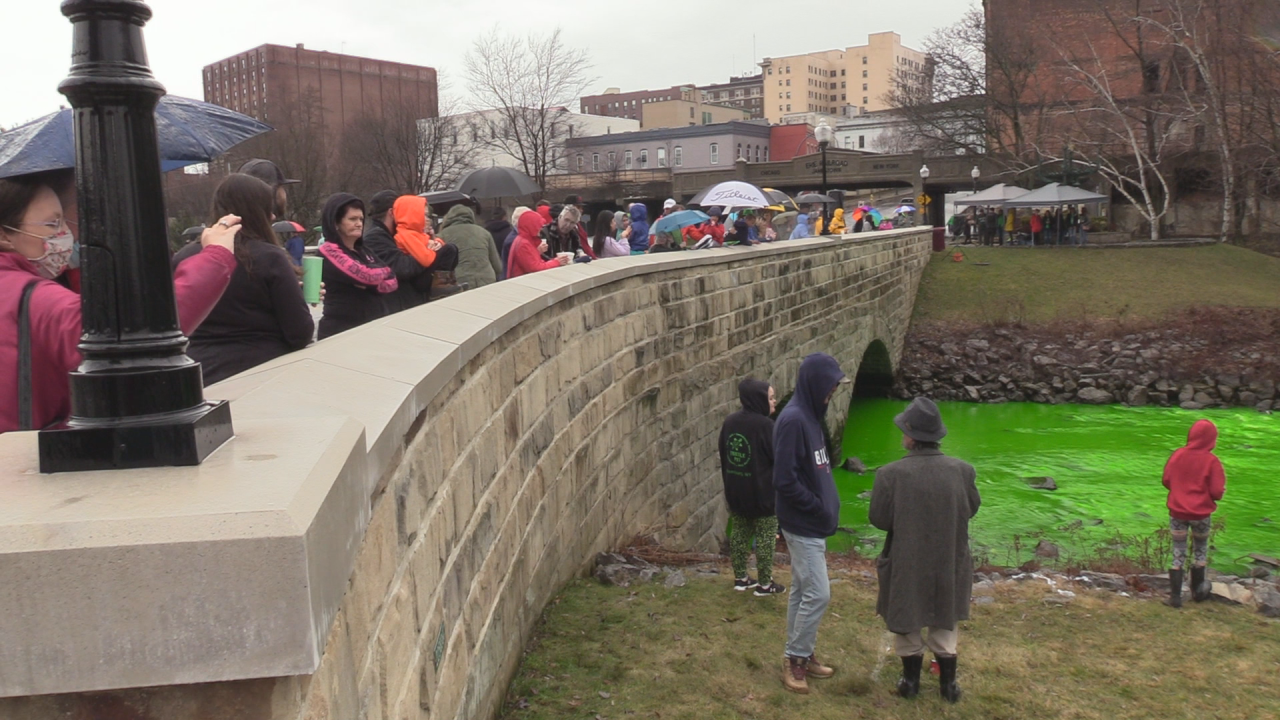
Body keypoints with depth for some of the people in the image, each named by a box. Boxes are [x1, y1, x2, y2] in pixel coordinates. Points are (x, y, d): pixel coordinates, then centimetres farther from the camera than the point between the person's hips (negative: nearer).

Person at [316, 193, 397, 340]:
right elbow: (367, 276, -19)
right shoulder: (329, 251, -9)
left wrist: (373, 284, -15)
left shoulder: (363, 251, 14)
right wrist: (384, 271, 1)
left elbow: (392, 282, 4)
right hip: (341, 331, -7)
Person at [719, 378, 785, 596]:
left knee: (740, 534, 16)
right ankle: (764, 584, 13)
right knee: (765, 537, 6)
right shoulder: (765, 425, -19)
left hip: (735, 492, 6)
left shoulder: (730, 422, 2)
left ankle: (740, 578, 24)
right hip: (763, 493, -6)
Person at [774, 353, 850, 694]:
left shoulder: (810, 416, 8)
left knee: (803, 592, 16)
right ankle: (796, 661, 9)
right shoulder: (792, 420, -22)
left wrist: (826, 505, 5)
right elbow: (785, 480, -24)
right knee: (817, 594, -4)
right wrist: (818, 508, -16)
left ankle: (801, 657, 27)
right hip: (803, 525, -9)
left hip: (812, 524, 9)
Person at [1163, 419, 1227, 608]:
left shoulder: (1177, 455, -6)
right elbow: (1217, 492, -13)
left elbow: (1166, 481, 1)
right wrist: (1222, 491, 9)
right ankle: (1197, 590, 31)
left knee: (1178, 554, 9)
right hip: (1201, 513, -1)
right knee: (1201, 550, 21)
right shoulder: (1211, 461, -14)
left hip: (1177, 511, 2)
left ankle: (1175, 595, 4)